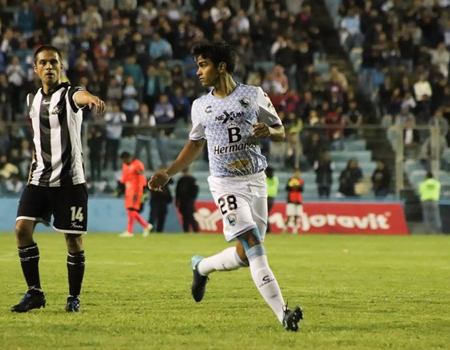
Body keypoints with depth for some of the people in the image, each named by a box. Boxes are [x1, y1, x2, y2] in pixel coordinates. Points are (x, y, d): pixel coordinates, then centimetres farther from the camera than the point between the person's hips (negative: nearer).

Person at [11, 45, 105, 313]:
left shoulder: (68, 94, -10)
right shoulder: (33, 99, 10)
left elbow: (80, 96, -37)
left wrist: (91, 98, -60)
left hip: (70, 180, -5)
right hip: (40, 179, 5)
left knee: (74, 240, -2)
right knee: (23, 228, -9)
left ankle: (74, 298, 14)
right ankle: (35, 293, 2)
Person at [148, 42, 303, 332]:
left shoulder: (254, 95, 2)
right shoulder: (201, 106, 8)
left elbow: (281, 133, 8)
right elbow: (195, 145, 21)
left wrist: (268, 131, -14)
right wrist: (168, 173, 14)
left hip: (256, 180, 2)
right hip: (226, 184, -2)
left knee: (245, 255, 3)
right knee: (253, 247, -18)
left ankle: (202, 266, 33)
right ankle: (283, 313, -23)